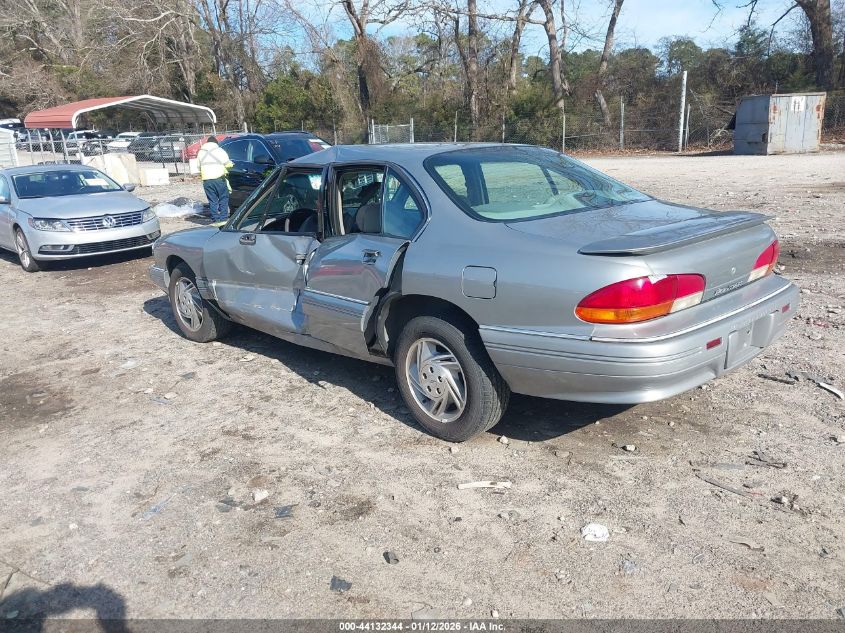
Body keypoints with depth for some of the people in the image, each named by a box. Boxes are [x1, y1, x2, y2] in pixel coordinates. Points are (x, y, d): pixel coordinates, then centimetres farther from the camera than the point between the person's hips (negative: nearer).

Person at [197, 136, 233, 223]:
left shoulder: (201, 152, 14)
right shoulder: (219, 150, 1)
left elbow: (199, 166, 14)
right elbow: (228, 164, 1)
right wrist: (232, 164, 21)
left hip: (206, 180, 4)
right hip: (219, 179, -4)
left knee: (212, 201, 8)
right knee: (223, 199, 4)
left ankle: (215, 219, 7)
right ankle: (223, 218, -2)